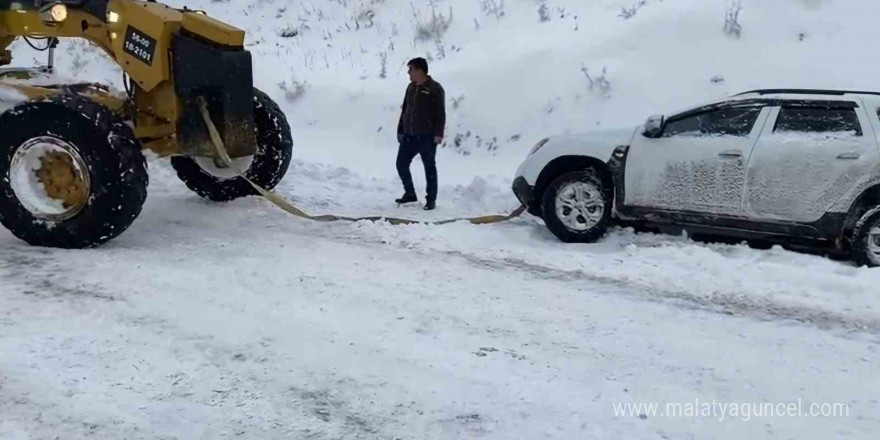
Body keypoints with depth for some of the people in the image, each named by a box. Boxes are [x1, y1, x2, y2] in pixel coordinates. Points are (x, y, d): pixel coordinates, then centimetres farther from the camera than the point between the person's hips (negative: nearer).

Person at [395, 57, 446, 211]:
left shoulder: (435, 88, -7)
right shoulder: (411, 87, 13)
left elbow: (440, 113, -10)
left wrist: (438, 134, -17)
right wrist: (400, 130, 15)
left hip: (427, 136, -6)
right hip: (409, 135, 7)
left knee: (429, 167, 2)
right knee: (401, 164, 6)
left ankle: (431, 199, 11)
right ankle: (410, 193, 23)